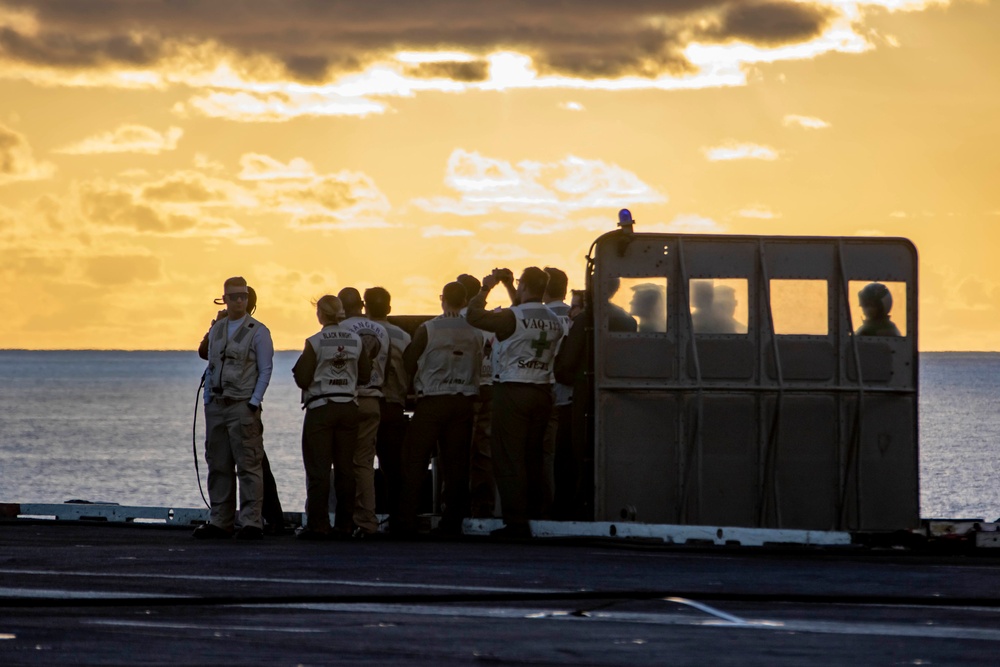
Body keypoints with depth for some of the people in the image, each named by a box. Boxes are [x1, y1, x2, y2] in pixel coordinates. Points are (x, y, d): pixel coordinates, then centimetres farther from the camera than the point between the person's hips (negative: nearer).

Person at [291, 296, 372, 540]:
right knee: (345, 468, 9)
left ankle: (317, 525, -6)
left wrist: (299, 367, 10)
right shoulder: (356, 341, 2)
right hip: (349, 407, 4)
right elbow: (365, 375, 7)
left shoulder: (315, 342, -10)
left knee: (318, 469, -2)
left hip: (320, 408, -4)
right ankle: (345, 525, 10)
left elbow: (303, 380, -10)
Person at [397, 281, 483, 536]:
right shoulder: (475, 332, 2)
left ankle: (407, 520, -3)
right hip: (464, 401, 3)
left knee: (415, 460, 1)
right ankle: (453, 520, 5)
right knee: (456, 462, 6)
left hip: (432, 401, -3)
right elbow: (479, 368, 10)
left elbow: (409, 364, -1)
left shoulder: (428, 329, -8)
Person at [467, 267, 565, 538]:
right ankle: (533, 514, 14)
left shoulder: (512, 317, -13)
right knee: (533, 458, 13)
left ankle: (516, 522, -9)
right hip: (542, 392, 6)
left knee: (509, 459, -4)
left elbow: (474, 316, -7)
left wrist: (486, 288, 9)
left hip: (512, 391, -6)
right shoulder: (554, 321, 6)